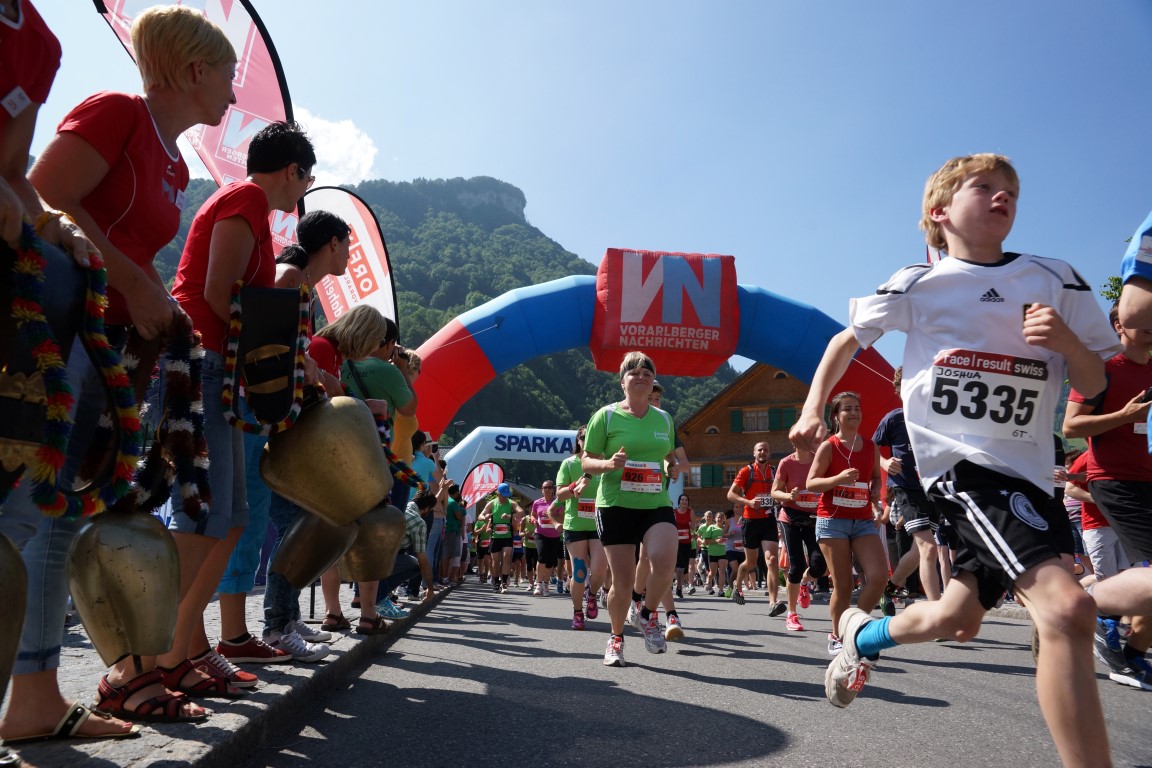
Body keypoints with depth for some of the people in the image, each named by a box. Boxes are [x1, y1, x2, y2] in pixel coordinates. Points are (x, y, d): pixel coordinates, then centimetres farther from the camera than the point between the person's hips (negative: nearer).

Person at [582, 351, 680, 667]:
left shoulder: (664, 419, 11)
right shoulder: (606, 415, -1)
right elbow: (586, 462, 1)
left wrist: (673, 468, 2)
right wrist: (608, 464, -19)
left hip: (656, 504, 3)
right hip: (616, 505, -2)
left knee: (664, 561, -23)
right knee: (623, 581, 0)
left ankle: (649, 613, 9)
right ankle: (616, 637, 29)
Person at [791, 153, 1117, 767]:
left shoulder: (1056, 281, 6)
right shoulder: (918, 285, -1)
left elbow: (1093, 385, 8)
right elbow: (847, 340, 12)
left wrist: (1067, 340, -13)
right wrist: (812, 410, 3)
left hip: (1025, 474, 5)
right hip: (957, 461, -5)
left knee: (958, 620, 16)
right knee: (1067, 607, -26)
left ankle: (862, 634, 45)